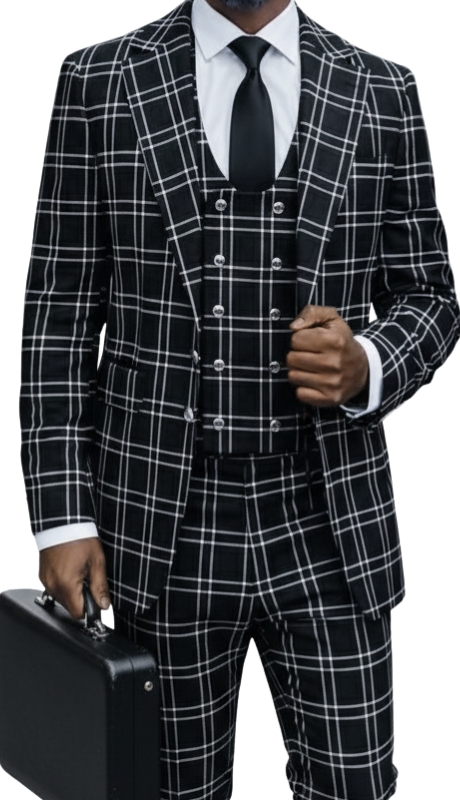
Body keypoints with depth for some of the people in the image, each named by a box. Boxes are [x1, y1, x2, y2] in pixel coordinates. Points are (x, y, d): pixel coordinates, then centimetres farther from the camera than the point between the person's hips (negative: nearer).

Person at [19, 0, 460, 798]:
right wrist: (62, 514, -5)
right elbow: (60, 311, 0)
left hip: (329, 526, 1)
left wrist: (365, 367, -14)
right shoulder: (98, 81, 0)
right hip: (163, 524, 0)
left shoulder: (381, 93, 4)